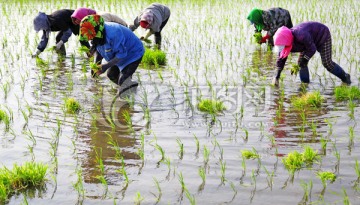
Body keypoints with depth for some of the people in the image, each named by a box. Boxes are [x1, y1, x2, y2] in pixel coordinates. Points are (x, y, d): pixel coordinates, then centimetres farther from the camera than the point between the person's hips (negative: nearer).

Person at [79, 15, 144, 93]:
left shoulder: (113, 34, -41)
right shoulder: (98, 34, -14)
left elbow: (121, 54, -33)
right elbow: (98, 50, 0)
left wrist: (106, 66, -33)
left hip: (133, 53, -9)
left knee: (123, 81, -19)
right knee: (111, 75, 17)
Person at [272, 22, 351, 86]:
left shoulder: (301, 36, -44)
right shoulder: (285, 41, -19)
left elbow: (312, 49, -34)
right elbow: (281, 58, -11)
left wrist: (303, 62, -36)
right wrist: (276, 76, -14)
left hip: (322, 36, -7)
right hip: (311, 40, 7)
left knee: (327, 63, -7)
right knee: (301, 62, -5)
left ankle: (344, 77, 15)